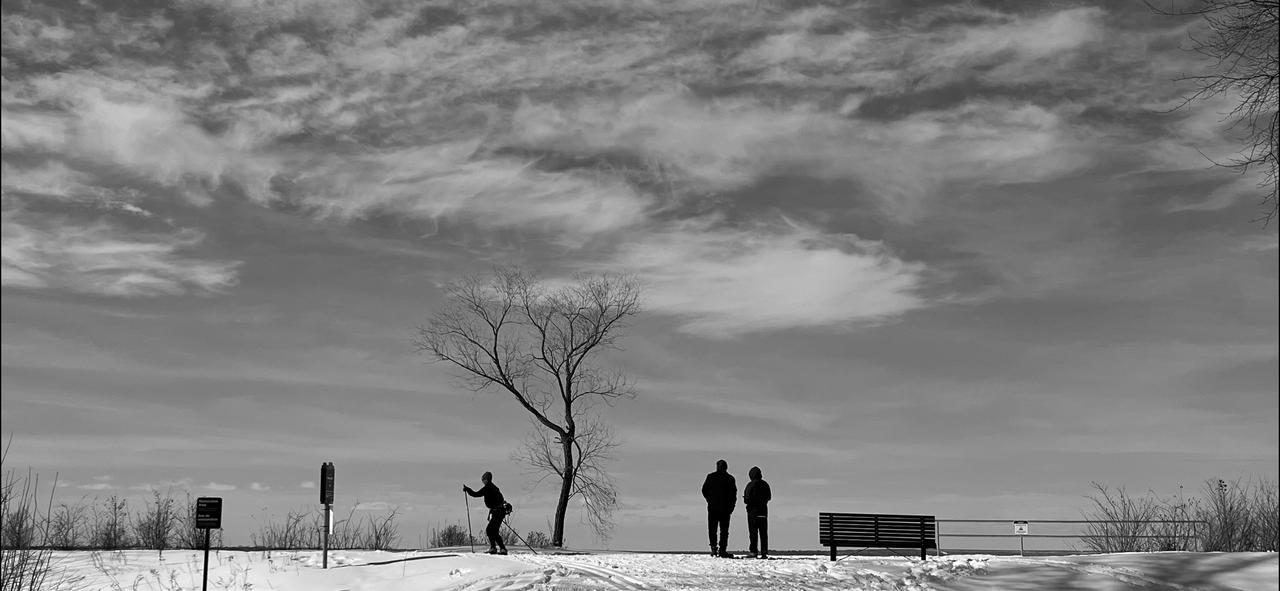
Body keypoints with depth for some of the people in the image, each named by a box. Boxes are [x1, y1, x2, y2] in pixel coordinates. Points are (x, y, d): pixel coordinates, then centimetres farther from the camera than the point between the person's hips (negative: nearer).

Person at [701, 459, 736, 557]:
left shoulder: (710, 476, 4)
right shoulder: (729, 478, -1)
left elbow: (704, 490, 4)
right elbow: (733, 493, -5)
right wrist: (731, 507, 1)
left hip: (712, 507, 1)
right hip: (725, 508, -1)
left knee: (712, 528, 9)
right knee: (724, 530, 4)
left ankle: (713, 546, -8)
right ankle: (722, 550, -1)